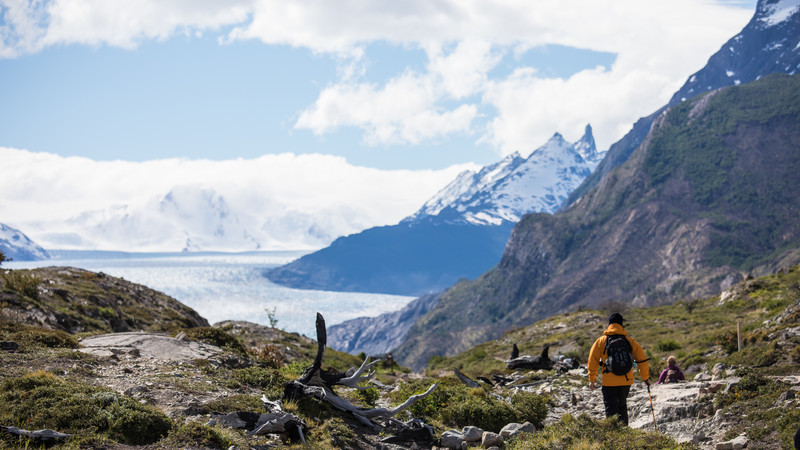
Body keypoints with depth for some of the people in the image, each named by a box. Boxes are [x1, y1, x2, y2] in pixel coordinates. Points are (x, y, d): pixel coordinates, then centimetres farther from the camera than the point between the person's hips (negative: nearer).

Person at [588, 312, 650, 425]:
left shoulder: (601, 341, 0)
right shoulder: (629, 340, 5)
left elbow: (593, 360, 0)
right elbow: (642, 359, 7)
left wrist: (592, 379, 8)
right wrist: (646, 378, 18)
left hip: (609, 382, -3)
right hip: (626, 381, 3)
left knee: (611, 409, 1)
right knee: (622, 406, 20)